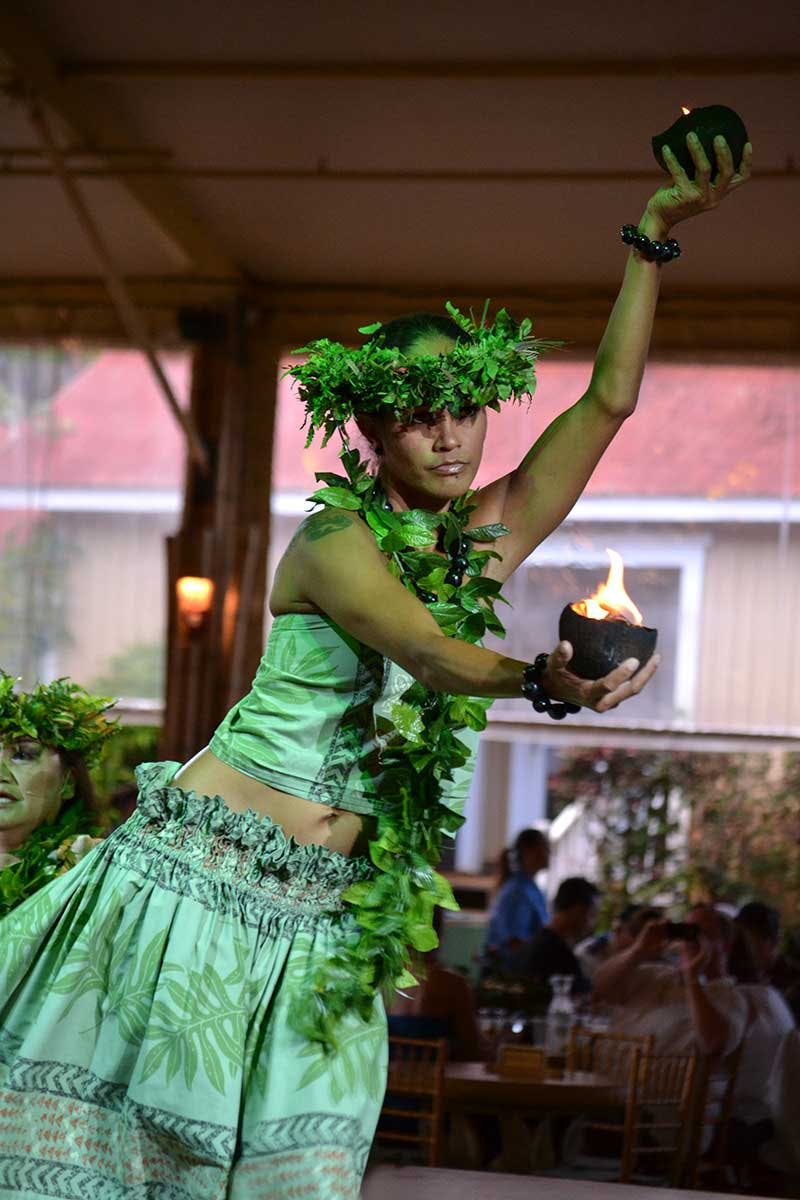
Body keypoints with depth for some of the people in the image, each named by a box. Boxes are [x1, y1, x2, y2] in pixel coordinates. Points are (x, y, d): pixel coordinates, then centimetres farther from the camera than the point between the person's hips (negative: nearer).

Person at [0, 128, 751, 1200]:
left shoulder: (487, 538, 9)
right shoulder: (333, 538, -10)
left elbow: (610, 399, 7)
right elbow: (430, 651, -27)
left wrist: (653, 238, 1)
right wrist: (543, 681, -46)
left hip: (320, 909, 5)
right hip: (206, 864, -5)